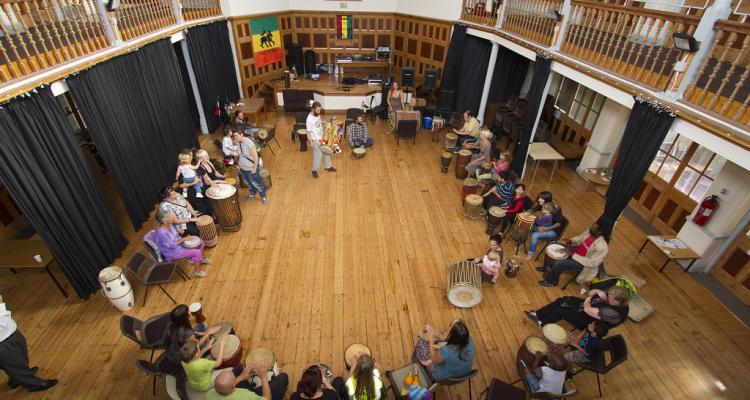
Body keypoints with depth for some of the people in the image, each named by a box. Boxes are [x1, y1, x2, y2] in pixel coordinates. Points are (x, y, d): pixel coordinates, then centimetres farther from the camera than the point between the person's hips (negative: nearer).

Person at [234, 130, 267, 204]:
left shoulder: (249, 143, -28)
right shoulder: (238, 142, -6)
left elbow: (256, 157, -23)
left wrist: (255, 168, -19)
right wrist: (240, 164, 12)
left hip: (251, 168, -7)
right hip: (243, 168, 7)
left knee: (256, 183, 11)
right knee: (248, 183, 25)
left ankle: (263, 196, 32)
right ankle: (252, 194, 50)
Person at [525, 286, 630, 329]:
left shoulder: (614, 312, -36)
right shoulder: (612, 295, -10)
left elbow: (587, 310, -35)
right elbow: (590, 293, 0)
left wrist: (587, 301, -13)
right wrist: (598, 291, -22)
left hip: (588, 322, -8)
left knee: (560, 310, -15)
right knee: (561, 300, -6)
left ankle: (541, 321, 11)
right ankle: (537, 314, 3)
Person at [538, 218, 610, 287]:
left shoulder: (601, 247, -32)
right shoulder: (590, 231, -12)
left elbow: (592, 263, -28)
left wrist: (573, 255, -30)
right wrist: (571, 241, -12)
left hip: (583, 262, -8)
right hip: (577, 250, 8)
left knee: (558, 264, -22)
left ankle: (552, 282, 8)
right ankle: (548, 267, 25)